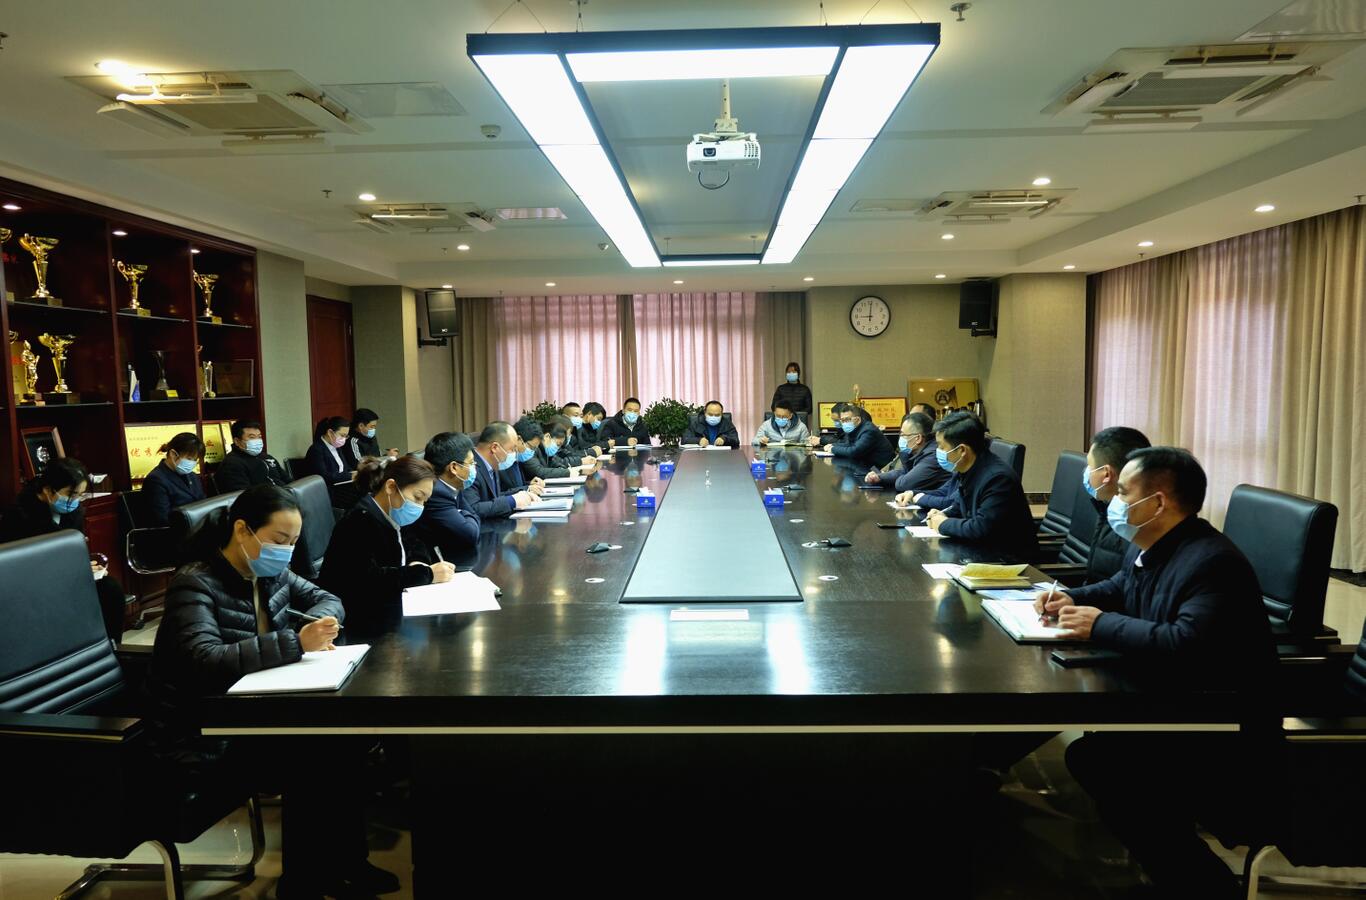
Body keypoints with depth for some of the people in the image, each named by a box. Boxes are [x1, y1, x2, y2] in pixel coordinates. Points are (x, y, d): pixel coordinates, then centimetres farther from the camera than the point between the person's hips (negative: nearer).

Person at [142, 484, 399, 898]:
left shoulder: (270, 573, 3)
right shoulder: (194, 585, -19)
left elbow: (328, 600, 11)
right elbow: (208, 663, -33)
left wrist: (315, 625, -13)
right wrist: (296, 643, -41)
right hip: (201, 740, -7)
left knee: (343, 737, -11)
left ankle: (344, 862, 7)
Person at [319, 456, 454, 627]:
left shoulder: (392, 516, 7)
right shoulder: (362, 520, -20)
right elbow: (365, 579, -28)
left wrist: (418, 564, -10)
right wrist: (426, 573, -25)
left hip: (382, 604, 8)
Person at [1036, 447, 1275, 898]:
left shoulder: (1212, 562, -27)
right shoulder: (1147, 548, 4)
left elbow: (1186, 646, -42)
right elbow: (1117, 589, 25)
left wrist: (1102, 625, -28)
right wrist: (1071, 599, 4)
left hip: (1225, 734, -10)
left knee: (1136, 800, -21)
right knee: (1087, 753, 9)